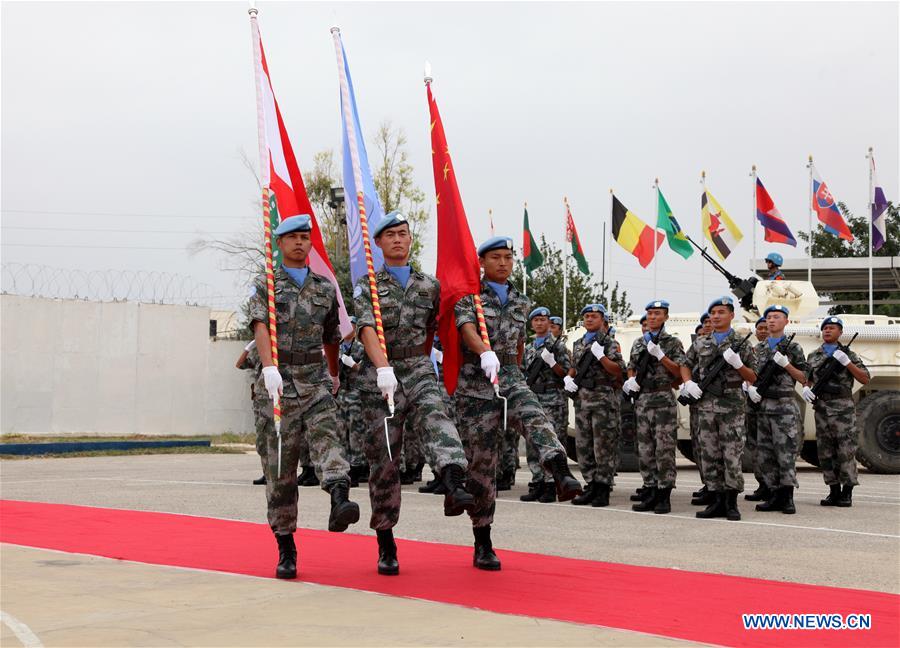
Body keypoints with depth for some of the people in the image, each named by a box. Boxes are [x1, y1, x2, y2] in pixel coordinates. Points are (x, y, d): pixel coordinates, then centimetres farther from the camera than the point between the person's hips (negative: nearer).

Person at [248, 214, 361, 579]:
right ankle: (286, 550, 5)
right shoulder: (265, 286, 4)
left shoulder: (325, 289, 15)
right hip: (278, 382, -2)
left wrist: (334, 375, 38)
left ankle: (340, 502, -50)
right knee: (281, 466, 0)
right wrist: (269, 367, -33)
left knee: (327, 435, -26)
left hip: (315, 379, 2)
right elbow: (260, 326, -15)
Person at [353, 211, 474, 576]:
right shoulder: (367, 287, 4)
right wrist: (384, 367, -29)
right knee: (384, 460, 1)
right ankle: (386, 547, 9)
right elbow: (367, 330, -13)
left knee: (436, 421, -31)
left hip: (419, 371, 1)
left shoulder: (430, 286, 13)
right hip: (379, 378, -1)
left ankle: (454, 491, -56)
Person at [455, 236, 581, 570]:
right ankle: (483, 545, 9)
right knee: (481, 464, -1)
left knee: (535, 416, -32)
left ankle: (562, 476, -59)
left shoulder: (521, 302, 16)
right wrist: (485, 352, -40)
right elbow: (467, 329, -20)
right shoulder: (468, 297, 0)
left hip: (511, 377, 3)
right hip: (476, 383, -3)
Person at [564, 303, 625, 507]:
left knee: (604, 446, -5)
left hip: (603, 399, -7)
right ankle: (591, 486, 15)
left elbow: (619, 371, -10)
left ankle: (603, 490, -2)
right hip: (582, 399, 7)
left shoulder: (610, 344, -3)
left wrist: (601, 356, -19)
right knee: (583, 446, 8)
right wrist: (568, 378, 8)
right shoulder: (578, 344, 17)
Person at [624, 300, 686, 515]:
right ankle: (652, 493, 13)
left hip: (664, 400, -5)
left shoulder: (673, 343, 0)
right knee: (645, 450, 7)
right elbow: (631, 368, 24)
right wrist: (631, 380, 3)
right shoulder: (638, 343, 15)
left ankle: (664, 496, -3)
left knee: (664, 449, -6)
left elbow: (680, 371, -7)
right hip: (642, 399, 5)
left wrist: (660, 355, -16)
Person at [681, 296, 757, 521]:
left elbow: (753, 378, 3)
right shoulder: (700, 344, 13)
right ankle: (717, 501, 10)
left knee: (732, 455, -5)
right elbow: (686, 365, 25)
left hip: (731, 406, -4)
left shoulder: (741, 344, 3)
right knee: (710, 455, 4)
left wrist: (737, 364, -15)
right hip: (706, 405, 4)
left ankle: (731, 503, 1)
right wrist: (688, 383, 5)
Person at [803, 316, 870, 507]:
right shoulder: (813, 356, 15)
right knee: (825, 451, 5)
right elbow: (807, 378, 22)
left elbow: (865, 379, -1)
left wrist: (847, 363, -12)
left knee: (846, 450, -6)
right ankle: (834, 491, 12)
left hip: (843, 408, -4)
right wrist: (806, 388, -1)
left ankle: (847, 493, 0)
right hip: (822, 408, 4)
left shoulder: (848, 354, 4)